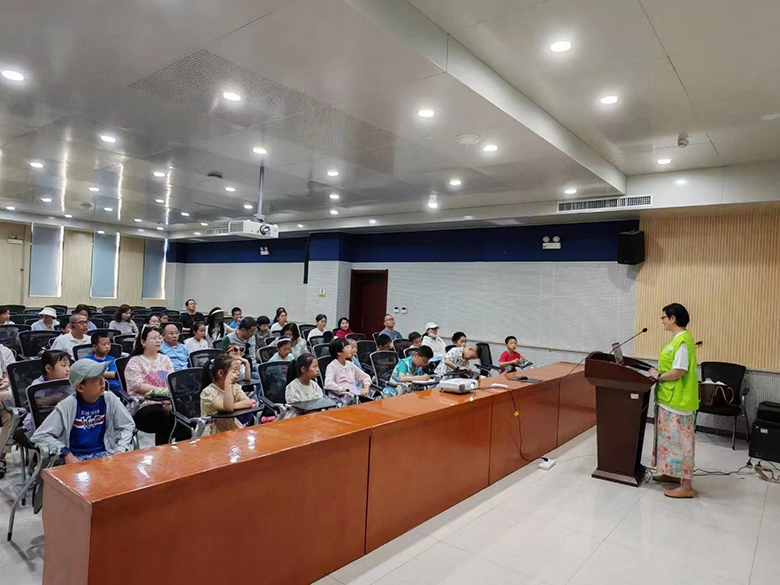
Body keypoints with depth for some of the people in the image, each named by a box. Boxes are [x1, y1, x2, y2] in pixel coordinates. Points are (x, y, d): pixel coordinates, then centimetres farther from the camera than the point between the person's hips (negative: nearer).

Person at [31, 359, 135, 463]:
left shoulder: (109, 400, -4)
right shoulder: (67, 406, -11)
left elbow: (127, 426, 4)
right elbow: (39, 437, -9)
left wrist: (120, 451, -10)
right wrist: (66, 454, -18)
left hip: (103, 453, 2)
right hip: (76, 458, -2)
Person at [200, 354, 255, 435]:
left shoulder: (235, 387, 3)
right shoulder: (208, 392, -16)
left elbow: (248, 403, -11)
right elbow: (228, 408, -28)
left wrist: (232, 406, -24)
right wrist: (228, 383, -30)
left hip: (233, 428, 5)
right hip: (215, 433, -4)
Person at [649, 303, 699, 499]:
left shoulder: (682, 341, -21)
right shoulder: (678, 339, 11)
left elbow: (679, 371, -24)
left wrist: (658, 376, -12)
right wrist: (660, 372, 6)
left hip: (679, 400, -10)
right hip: (671, 398, 10)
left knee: (680, 440, -3)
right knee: (670, 437, 19)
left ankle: (686, 486, 5)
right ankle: (672, 473, 31)